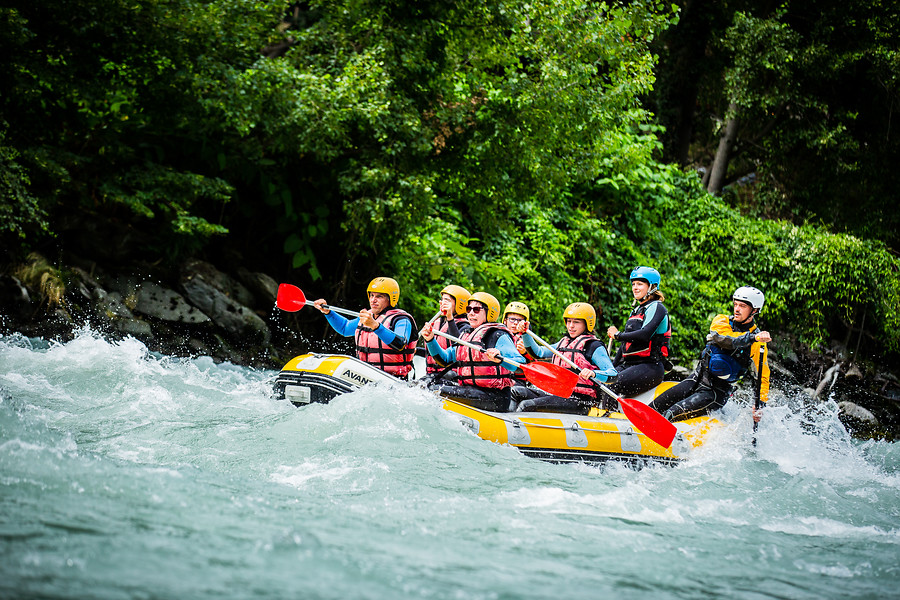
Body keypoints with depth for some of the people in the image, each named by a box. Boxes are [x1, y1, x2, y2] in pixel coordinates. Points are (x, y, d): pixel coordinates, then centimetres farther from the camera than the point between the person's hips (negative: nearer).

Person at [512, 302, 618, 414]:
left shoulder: (594, 346, -3)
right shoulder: (564, 343, 20)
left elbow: (613, 374, -12)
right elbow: (538, 352, 17)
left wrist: (593, 374, -32)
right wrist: (525, 333, 3)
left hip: (580, 402, -8)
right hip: (558, 395, 8)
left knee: (526, 405, -23)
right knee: (516, 391, -8)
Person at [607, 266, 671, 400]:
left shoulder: (656, 307, -4)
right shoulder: (636, 311, 23)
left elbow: (645, 335, -20)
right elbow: (625, 343, 25)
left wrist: (618, 335, -8)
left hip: (651, 367, -9)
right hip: (629, 364, 9)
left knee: (613, 385, -31)